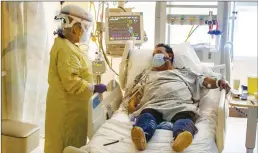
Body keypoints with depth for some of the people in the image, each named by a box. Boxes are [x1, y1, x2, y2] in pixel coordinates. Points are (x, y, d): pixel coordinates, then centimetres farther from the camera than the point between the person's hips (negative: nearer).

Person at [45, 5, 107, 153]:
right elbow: (72, 83, -28)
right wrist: (94, 88, -20)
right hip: (68, 107, -10)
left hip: (71, 105, 10)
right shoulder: (65, 49, -23)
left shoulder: (67, 45, 11)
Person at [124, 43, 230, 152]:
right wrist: (131, 103, 4)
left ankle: (180, 138, -67)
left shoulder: (184, 72, 35)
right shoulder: (147, 73, 38)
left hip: (181, 105, 0)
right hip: (153, 105, 0)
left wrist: (218, 81, 0)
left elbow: (202, 80, 21)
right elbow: (135, 91, 27)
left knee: (185, 117, -37)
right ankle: (142, 135, -66)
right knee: (147, 116, -37)